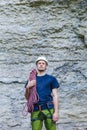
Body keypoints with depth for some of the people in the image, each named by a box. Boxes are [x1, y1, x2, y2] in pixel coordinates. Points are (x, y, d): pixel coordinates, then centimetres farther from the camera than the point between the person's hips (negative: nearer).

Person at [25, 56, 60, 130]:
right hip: (35, 110, 2)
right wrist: (27, 87, -4)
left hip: (48, 109, -2)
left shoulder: (51, 79, 8)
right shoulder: (31, 80, 15)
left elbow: (55, 96, 3)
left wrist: (56, 112, -7)